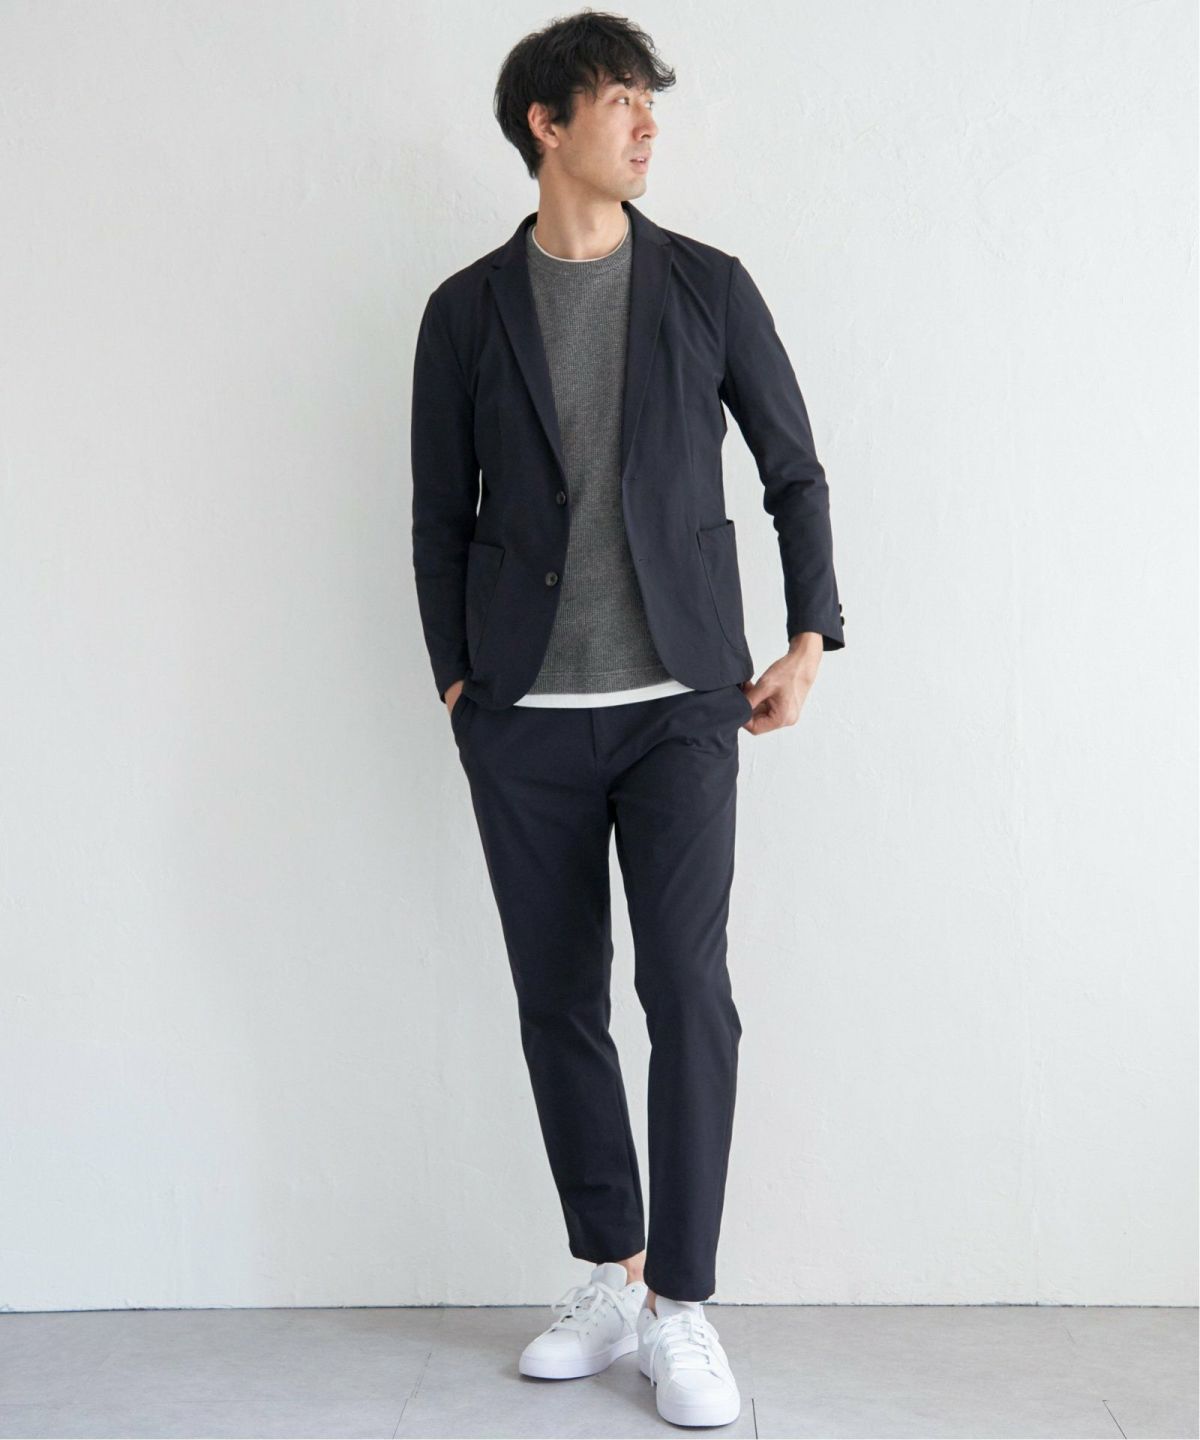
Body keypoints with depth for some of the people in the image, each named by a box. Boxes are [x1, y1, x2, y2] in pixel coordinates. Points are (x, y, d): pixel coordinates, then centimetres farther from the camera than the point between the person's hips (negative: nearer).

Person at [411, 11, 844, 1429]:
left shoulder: (708, 286, 5)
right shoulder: (466, 310, 5)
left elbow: (794, 470, 11)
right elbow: (441, 513, 10)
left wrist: (808, 639, 5)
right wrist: (454, 676, 4)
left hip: (680, 700, -1)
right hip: (524, 715, 1)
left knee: (687, 988, -9)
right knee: (558, 1000, 6)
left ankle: (682, 1307, 3)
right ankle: (609, 1278, 21)